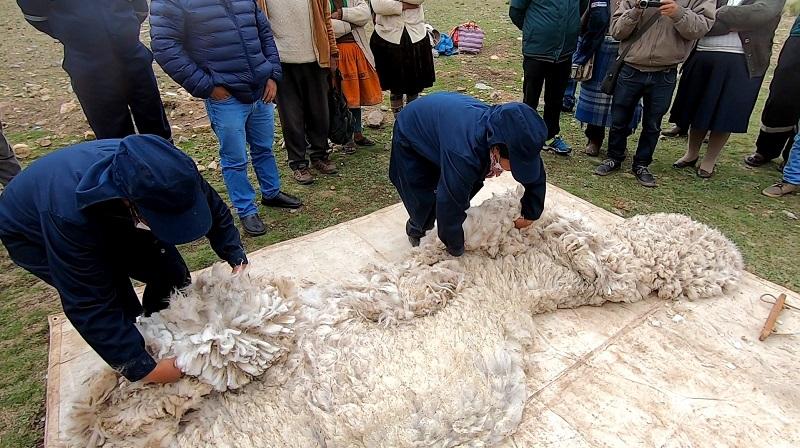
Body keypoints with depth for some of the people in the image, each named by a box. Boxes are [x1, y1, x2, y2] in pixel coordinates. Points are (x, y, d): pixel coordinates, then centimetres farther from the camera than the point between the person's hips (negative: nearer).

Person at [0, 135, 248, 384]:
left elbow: (213, 207, -13)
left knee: (170, 273, -10)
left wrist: (236, 257, -21)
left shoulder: (161, 170, -33)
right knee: (120, 306, -21)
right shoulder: (68, 216, -45)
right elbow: (88, 305, -36)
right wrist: (142, 367, -33)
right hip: (33, 236, -4)